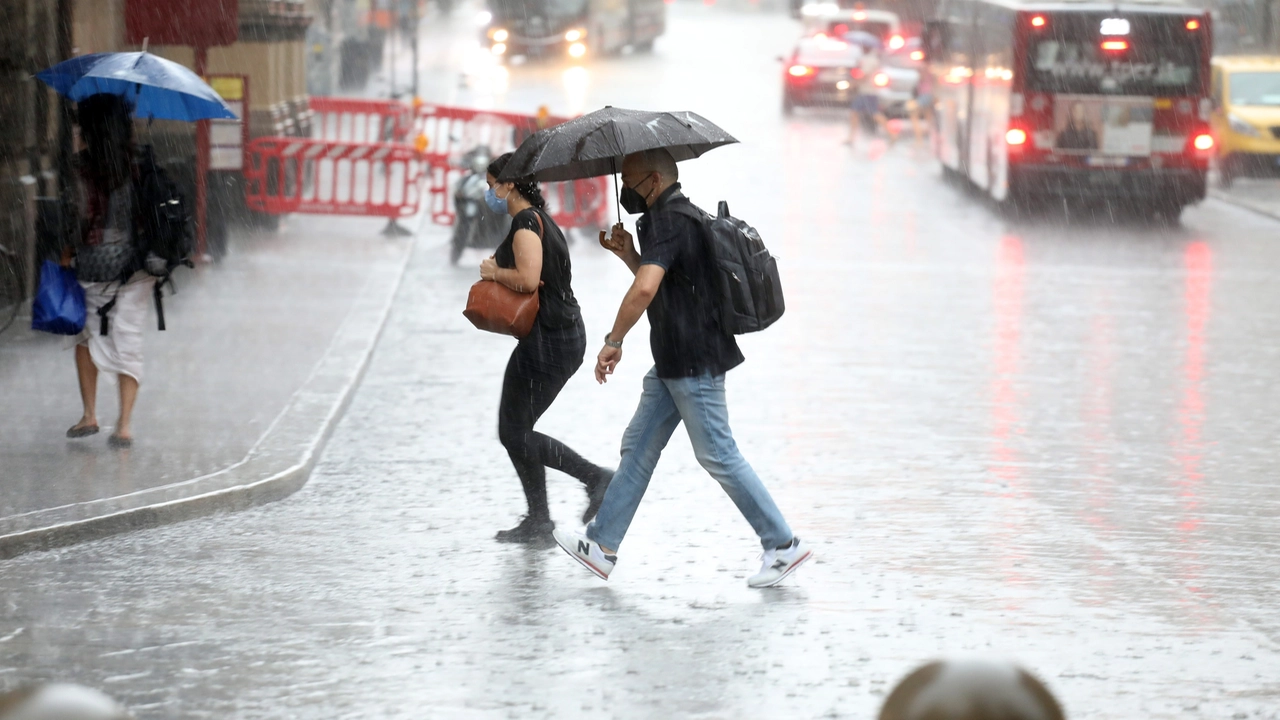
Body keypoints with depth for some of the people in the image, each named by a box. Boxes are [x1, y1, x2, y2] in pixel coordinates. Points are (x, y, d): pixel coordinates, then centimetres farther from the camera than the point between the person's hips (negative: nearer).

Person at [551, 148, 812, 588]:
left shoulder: (668, 222, -19)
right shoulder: (679, 215, 15)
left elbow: (645, 290, -33)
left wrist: (613, 341, -24)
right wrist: (629, 254, 10)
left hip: (693, 363, -11)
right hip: (674, 362, 11)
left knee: (718, 455, -5)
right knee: (638, 447, 12)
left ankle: (783, 545, 1)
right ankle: (602, 545, 17)